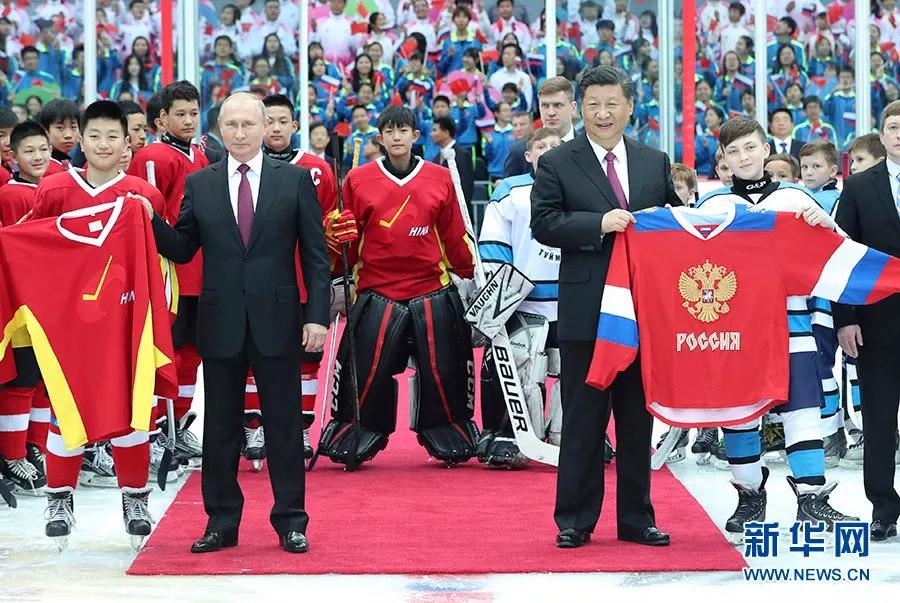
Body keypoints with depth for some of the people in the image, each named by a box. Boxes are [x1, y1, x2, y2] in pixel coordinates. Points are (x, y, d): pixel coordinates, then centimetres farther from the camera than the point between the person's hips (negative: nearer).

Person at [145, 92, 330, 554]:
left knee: (283, 424, 4)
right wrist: (151, 220, -11)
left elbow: (315, 254, 1)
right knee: (220, 425, 7)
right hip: (220, 322, 2)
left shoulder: (295, 180, 2)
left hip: (277, 320, -2)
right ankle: (221, 523, 15)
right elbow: (182, 250, 6)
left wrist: (317, 316, -6)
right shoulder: (199, 185, 6)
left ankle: (291, 522, 13)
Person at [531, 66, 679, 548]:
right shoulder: (557, 164, 1)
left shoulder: (655, 163, 12)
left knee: (638, 419, 9)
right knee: (582, 420, 2)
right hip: (586, 310, -3)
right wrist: (600, 224, -19)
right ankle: (574, 521, 9)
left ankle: (636, 518, 17)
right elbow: (543, 224, -9)